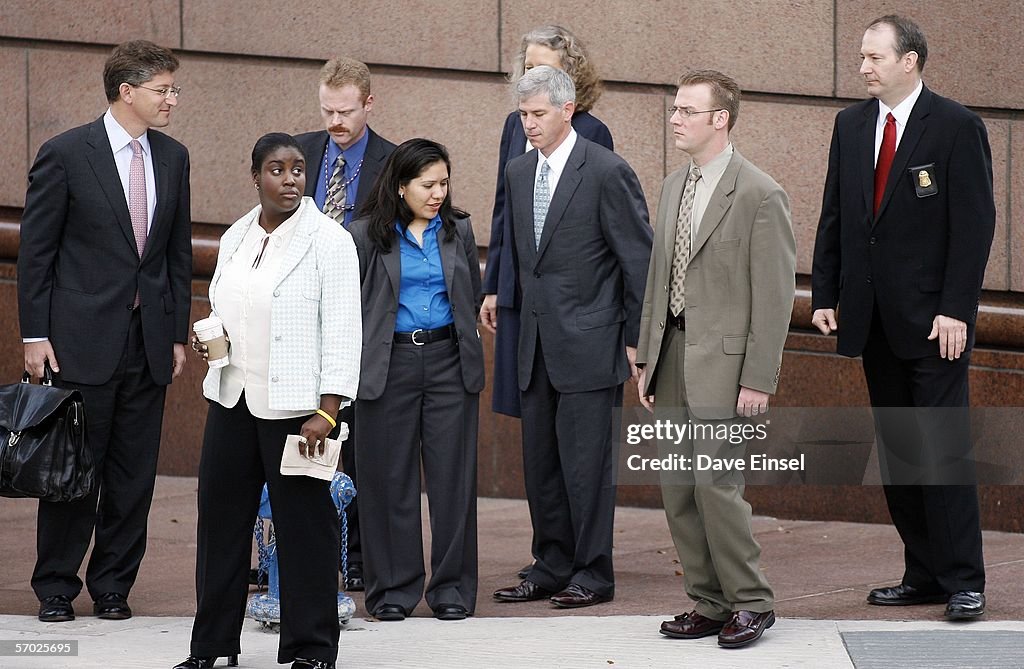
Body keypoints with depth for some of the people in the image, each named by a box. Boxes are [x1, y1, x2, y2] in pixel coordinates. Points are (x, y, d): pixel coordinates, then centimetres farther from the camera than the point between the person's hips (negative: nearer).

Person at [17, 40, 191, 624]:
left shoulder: (173, 158, 8)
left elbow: (179, 253, 13)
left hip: (148, 341, 4)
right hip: (84, 339, -4)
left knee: (134, 474, 6)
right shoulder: (66, 154, -7)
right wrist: (36, 334, -8)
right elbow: (36, 250, -5)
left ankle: (113, 586, 16)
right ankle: (56, 588, 12)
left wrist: (179, 334, 10)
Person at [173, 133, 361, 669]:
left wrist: (327, 410, -17)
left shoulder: (329, 241, -7)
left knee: (304, 523, -1)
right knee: (221, 516, 9)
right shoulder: (235, 238, 12)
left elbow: (343, 331, -11)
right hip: (233, 397, 6)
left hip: (295, 403, -6)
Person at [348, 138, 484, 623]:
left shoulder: (458, 230, 9)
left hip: (449, 362, 2)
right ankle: (394, 588, 11)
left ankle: (451, 587, 8)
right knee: (391, 479, 2)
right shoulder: (367, 235, -1)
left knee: (453, 475, 1)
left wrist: (469, 354, 10)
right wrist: (356, 362, -1)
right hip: (389, 364, -2)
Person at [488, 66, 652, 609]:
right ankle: (552, 568, 19)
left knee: (585, 459, -5)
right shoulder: (518, 172, 11)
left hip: (590, 341, -7)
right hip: (538, 341, 7)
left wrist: (635, 340, -8)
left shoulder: (607, 172, -10)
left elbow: (640, 260, -8)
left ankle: (593, 574, 3)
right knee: (539, 460, 10)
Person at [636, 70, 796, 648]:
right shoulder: (675, 187, 13)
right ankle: (710, 604, 16)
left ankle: (751, 604, 3)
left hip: (723, 361, -8)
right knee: (679, 490, 8)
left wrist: (758, 379, -15)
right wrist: (648, 358, 14)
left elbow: (776, 293, -12)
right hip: (674, 357, 8)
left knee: (716, 484, -10)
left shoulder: (761, 195, -11)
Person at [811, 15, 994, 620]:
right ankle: (923, 575, 14)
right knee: (897, 452, 8)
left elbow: (975, 224, -10)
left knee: (945, 451, -6)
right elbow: (834, 216, 15)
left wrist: (956, 310, -15)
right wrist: (825, 294, 7)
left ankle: (963, 581, -1)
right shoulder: (851, 125, 10)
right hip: (874, 318, 6)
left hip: (933, 320, -6)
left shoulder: (957, 127, -7)